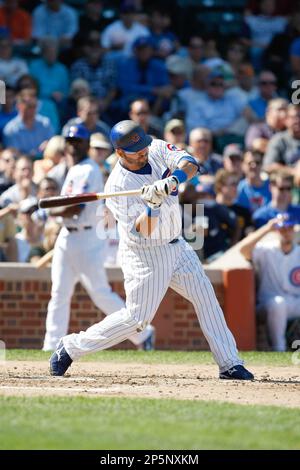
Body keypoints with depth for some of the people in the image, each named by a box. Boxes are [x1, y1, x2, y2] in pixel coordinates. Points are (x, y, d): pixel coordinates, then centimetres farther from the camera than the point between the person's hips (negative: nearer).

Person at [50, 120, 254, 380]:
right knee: (136, 318, -5)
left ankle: (229, 363, 3)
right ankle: (71, 347, 8)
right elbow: (142, 231, -25)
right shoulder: (117, 185, -22)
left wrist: (172, 180, -40)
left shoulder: (157, 149, -5)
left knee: (206, 297, -1)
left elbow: (190, 165, -21)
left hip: (177, 247, 6)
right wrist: (153, 204, -42)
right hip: (145, 257, -6)